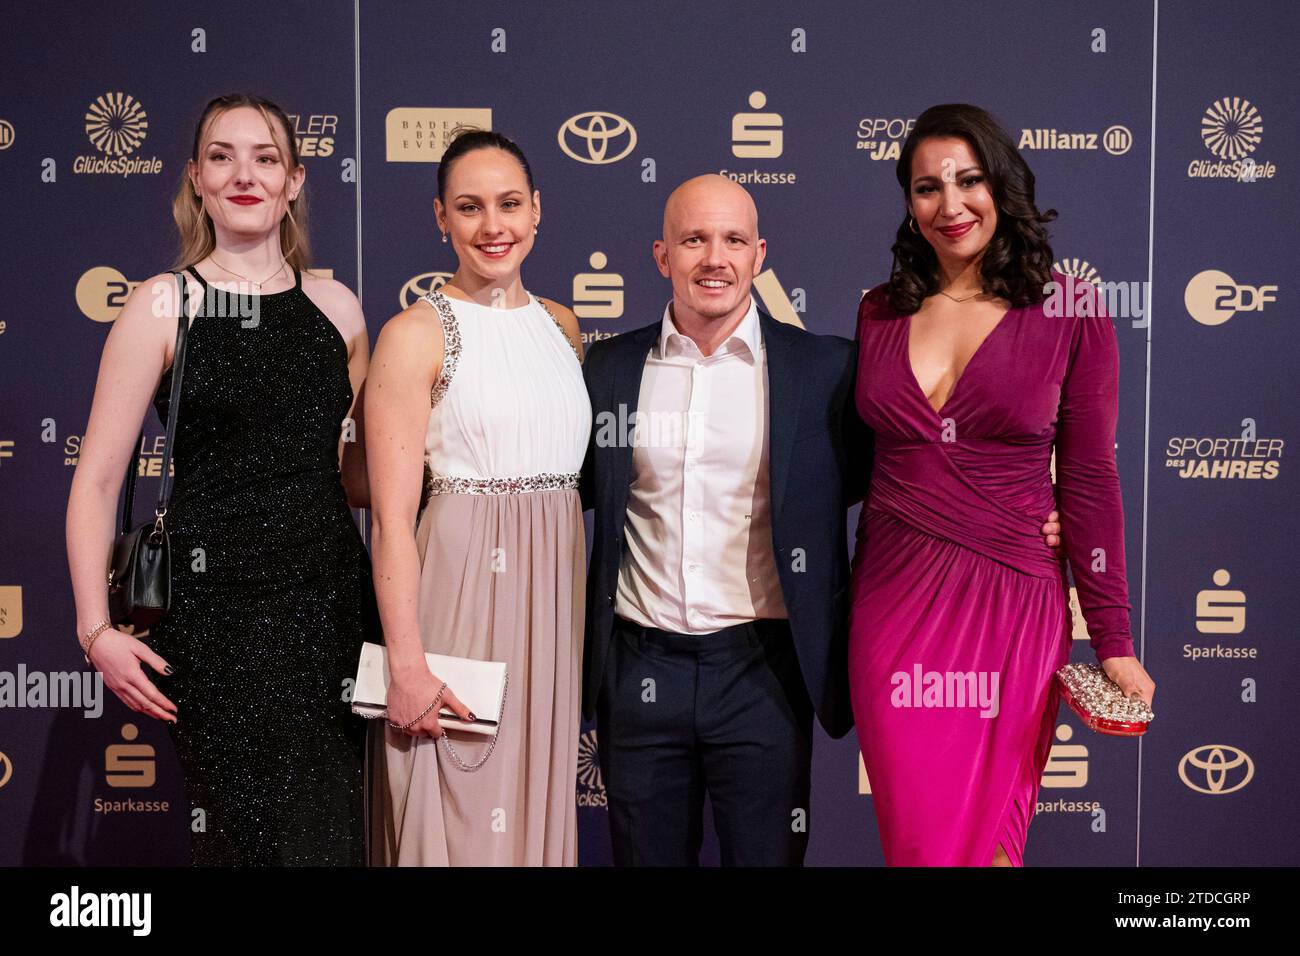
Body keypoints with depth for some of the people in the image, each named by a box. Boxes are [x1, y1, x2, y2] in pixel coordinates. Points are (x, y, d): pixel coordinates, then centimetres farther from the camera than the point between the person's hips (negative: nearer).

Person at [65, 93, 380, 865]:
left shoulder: (337, 308, 9)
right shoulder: (163, 306, -1)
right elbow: (97, 481, -4)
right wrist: (96, 629, -12)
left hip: (335, 596, 4)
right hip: (221, 605, -3)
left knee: (343, 830, 8)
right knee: (250, 830, -2)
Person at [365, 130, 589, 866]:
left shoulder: (562, 326, 11)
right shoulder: (417, 334, -6)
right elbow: (392, 516, -11)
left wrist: (585, 613, 10)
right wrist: (407, 665, -17)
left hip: (554, 597, 5)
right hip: (459, 595, -5)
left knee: (537, 809, 14)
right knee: (455, 813, 4)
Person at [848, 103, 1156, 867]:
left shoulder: (1069, 313, -3)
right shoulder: (881, 312, 7)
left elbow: (1089, 480, -2)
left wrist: (1113, 641, -2)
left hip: (1013, 603, -2)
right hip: (895, 598, 3)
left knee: (988, 834, 7)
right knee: (915, 833, 8)